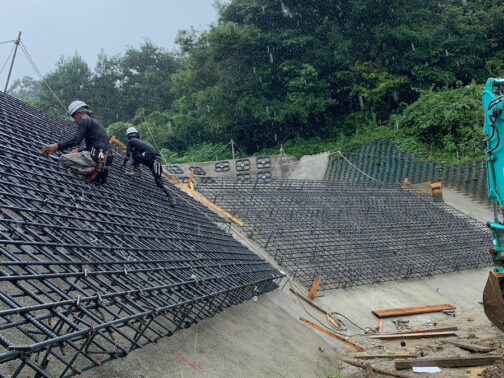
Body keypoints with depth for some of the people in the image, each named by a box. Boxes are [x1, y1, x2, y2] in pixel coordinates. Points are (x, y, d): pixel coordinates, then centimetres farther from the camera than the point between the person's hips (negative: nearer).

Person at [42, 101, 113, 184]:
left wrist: (56, 147, -12)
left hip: (96, 158, -9)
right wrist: (78, 152, 35)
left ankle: (92, 171, -12)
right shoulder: (97, 122, 27)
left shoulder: (84, 121, -1)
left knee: (64, 159, -4)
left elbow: (76, 140, -15)